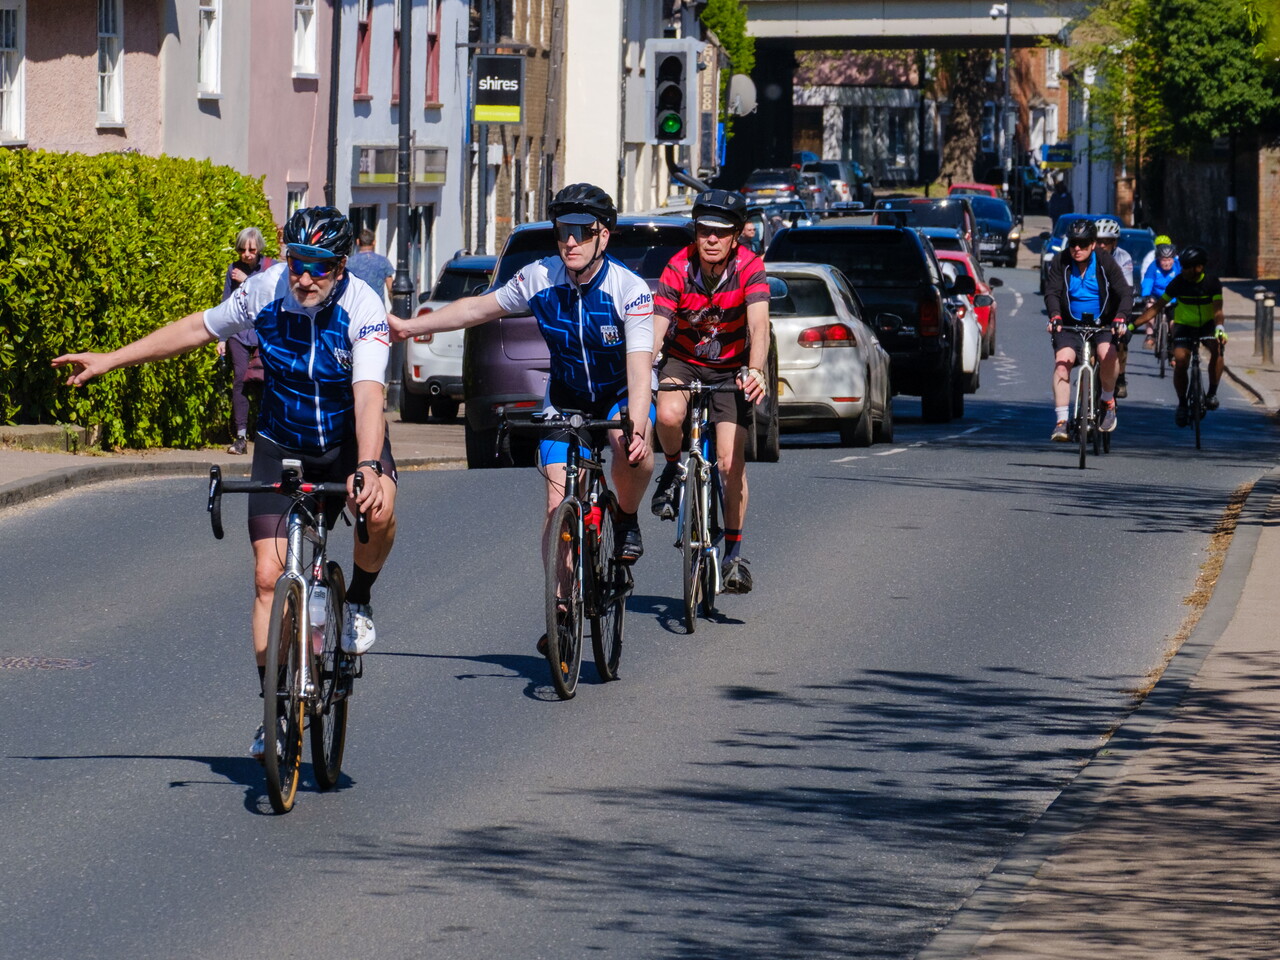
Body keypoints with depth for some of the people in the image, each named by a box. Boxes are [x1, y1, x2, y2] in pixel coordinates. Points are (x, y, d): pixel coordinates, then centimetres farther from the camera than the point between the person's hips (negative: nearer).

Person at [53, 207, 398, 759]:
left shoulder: (363, 308, -25)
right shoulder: (265, 290, -15)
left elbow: (368, 394, -37)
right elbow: (200, 328, 2)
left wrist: (367, 467, -53)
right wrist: (110, 360, 3)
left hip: (350, 441, -2)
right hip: (282, 447, 2)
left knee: (379, 511, -34)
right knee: (269, 577, -9)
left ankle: (358, 601, -3)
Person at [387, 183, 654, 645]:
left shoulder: (630, 290, -25)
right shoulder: (540, 278, -15)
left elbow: (639, 368, -34)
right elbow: (479, 308, 2)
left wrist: (636, 430, -49)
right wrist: (410, 326, -1)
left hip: (620, 395, -3)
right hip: (566, 399, 3)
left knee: (633, 451, -36)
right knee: (559, 502, -12)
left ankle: (627, 518, -5)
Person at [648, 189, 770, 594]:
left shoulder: (749, 268, -21)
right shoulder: (678, 269, -20)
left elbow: (758, 325, -34)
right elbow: (656, 328, -28)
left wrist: (755, 371, -52)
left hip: (730, 370, 0)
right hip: (683, 361, 0)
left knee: (731, 463, -10)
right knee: (668, 416, -34)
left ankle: (733, 553, 7)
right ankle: (673, 469, 0)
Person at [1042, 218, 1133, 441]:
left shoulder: (1105, 262, -6)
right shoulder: (1061, 262, -5)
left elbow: (1125, 293, -12)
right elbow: (1051, 292, -12)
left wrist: (1120, 317, -31)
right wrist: (1055, 316, -32)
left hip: (1102, 323, -1)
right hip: (1070, 324, 1)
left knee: (1107, 354, -29)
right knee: (1062, 361, -21)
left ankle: (1108, 402, -4)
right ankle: (1061, 421, -21)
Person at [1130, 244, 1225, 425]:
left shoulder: (1212, 283, -16)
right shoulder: (1178, 282, -13)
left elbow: (1217, 310, -26)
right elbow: (1156, 307, -11)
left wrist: (1219, 328, -48)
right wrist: (1133, 325, -19)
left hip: (1207, 324, -1)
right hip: (1184, 325, 1)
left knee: (1217, 348, -32)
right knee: (1180, 362, -21)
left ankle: (1212, 393, -18)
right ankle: (1182, 404, -3)